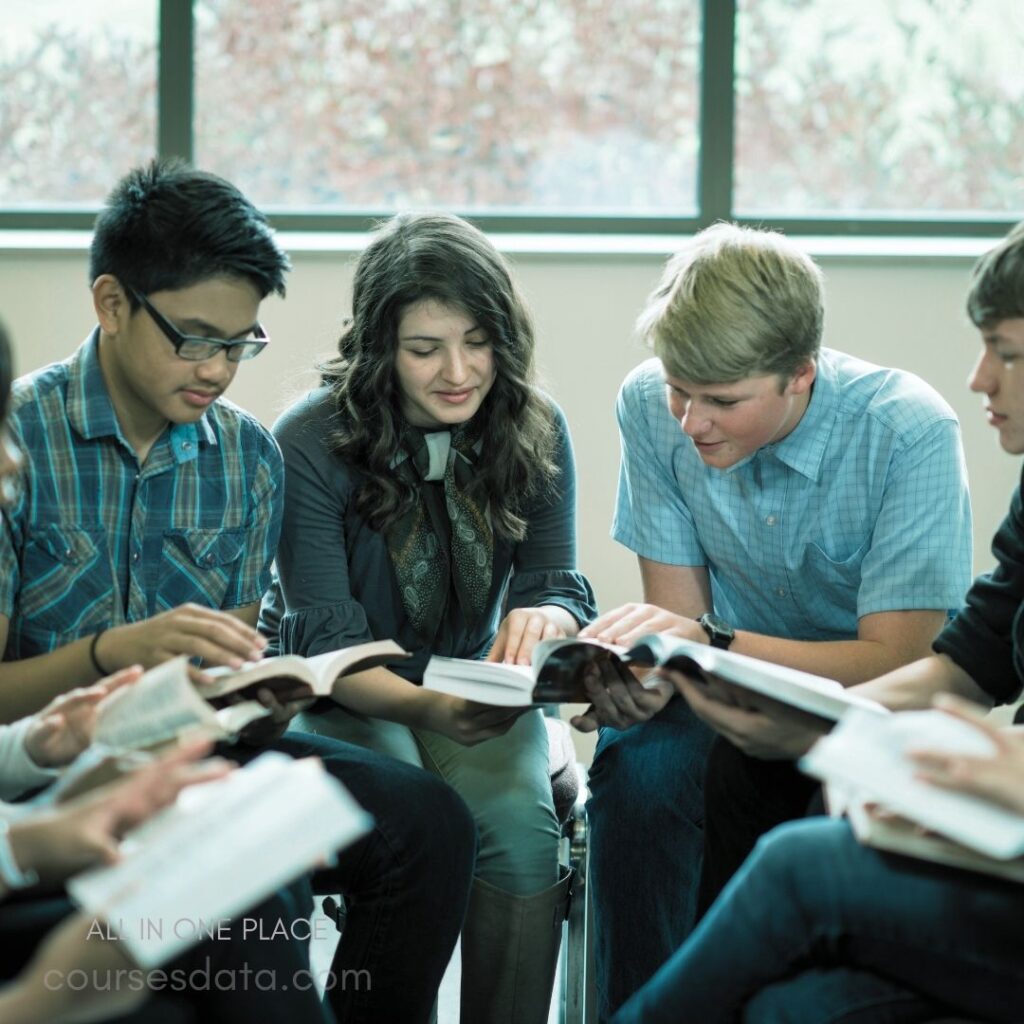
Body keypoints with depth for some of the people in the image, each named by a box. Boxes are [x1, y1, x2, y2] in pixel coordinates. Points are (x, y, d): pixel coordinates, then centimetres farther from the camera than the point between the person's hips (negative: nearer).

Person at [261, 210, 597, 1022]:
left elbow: (562, 589, -6)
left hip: (478, 682, 3)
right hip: (345, 695, -2)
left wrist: (542, 619, -33)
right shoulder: (310, 444, -16)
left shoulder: (537, 431, -5)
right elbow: (324, 639, -19)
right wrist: (426, 708, -39)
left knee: (522, 827, -27)